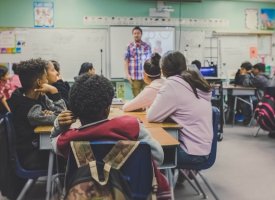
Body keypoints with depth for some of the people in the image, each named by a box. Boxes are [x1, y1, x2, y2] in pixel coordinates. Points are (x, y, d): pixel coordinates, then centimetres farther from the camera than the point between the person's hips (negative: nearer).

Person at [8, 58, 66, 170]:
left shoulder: (39, 96, -2)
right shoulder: (31, 110, -28)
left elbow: (61, 112, 1)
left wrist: (50, 114, -20)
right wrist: (54, 92, -27)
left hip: (40, 145, 7)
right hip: (32, 158, -7)